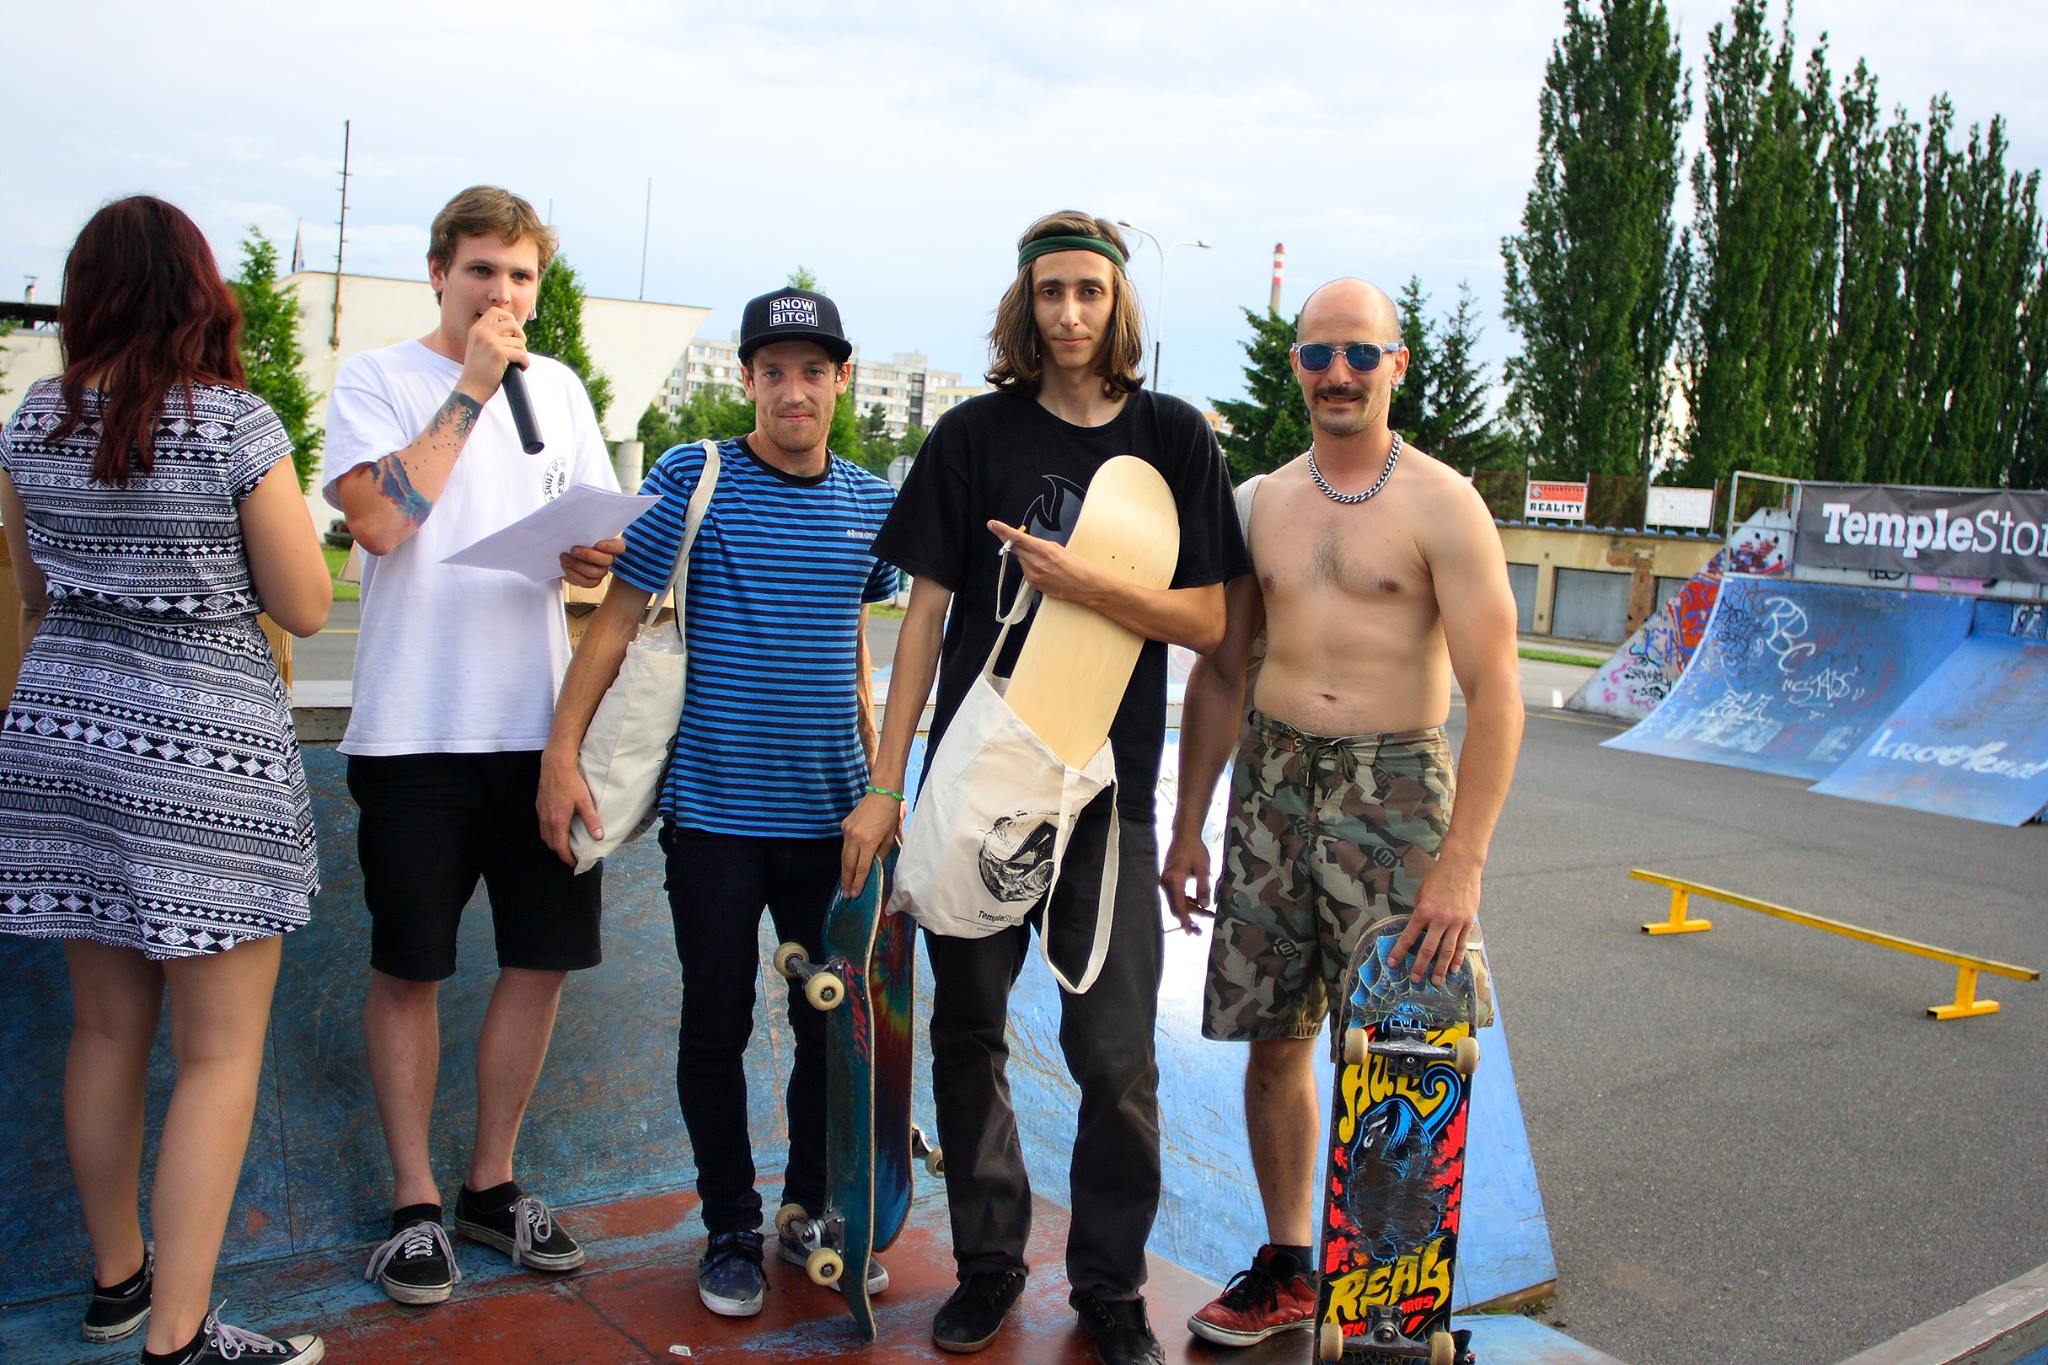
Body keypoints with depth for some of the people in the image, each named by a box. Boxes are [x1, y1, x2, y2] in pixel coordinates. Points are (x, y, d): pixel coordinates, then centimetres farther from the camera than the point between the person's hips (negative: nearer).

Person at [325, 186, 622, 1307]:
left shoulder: (557, 388, 13)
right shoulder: (376, 379, 0)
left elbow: (602, 533, 16)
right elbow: (378, 517, -16)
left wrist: (594, 559, -8)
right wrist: (471, 387, -12)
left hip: (539, 720, 4)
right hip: (414, 725, -4)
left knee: (541, 955, 8)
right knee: (409, 965, 5)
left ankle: (492, 1182, 24)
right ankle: (414, 1200, 19)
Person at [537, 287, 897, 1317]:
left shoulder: (871, 501, 6)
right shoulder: (692, 479, -5)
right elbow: (615, 617, -5)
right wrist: (563, 750, -11)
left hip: (831, 813, 3)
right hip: (714, 811, -3)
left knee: (835, 1024, 10)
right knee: (716, 1027, 7)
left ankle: (817, 1214, 29)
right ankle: (731, 1228, 24)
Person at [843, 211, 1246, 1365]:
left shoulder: (1176, 438, 2)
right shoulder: (976, 435, 2)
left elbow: (1208, 622, -2)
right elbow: (927, 614, 2)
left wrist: (1083, 584, -18)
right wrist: (885, 785, -1)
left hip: (1108, 789, -1)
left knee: (1116, 1056, 0)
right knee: (968, 1034, 9)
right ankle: (990, 1262, 27)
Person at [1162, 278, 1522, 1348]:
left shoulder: (1440, 504, -5)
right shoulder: (1262, 503, 9)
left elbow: (1494, 692, -11)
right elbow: (1220, 671, 14)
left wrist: (1460, 864, -19)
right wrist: (1187, 828, 11)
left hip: (1394, 793, -4)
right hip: (1272, 783, 4)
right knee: (1271, 1040, 9)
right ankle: (1284, 1268, 27)